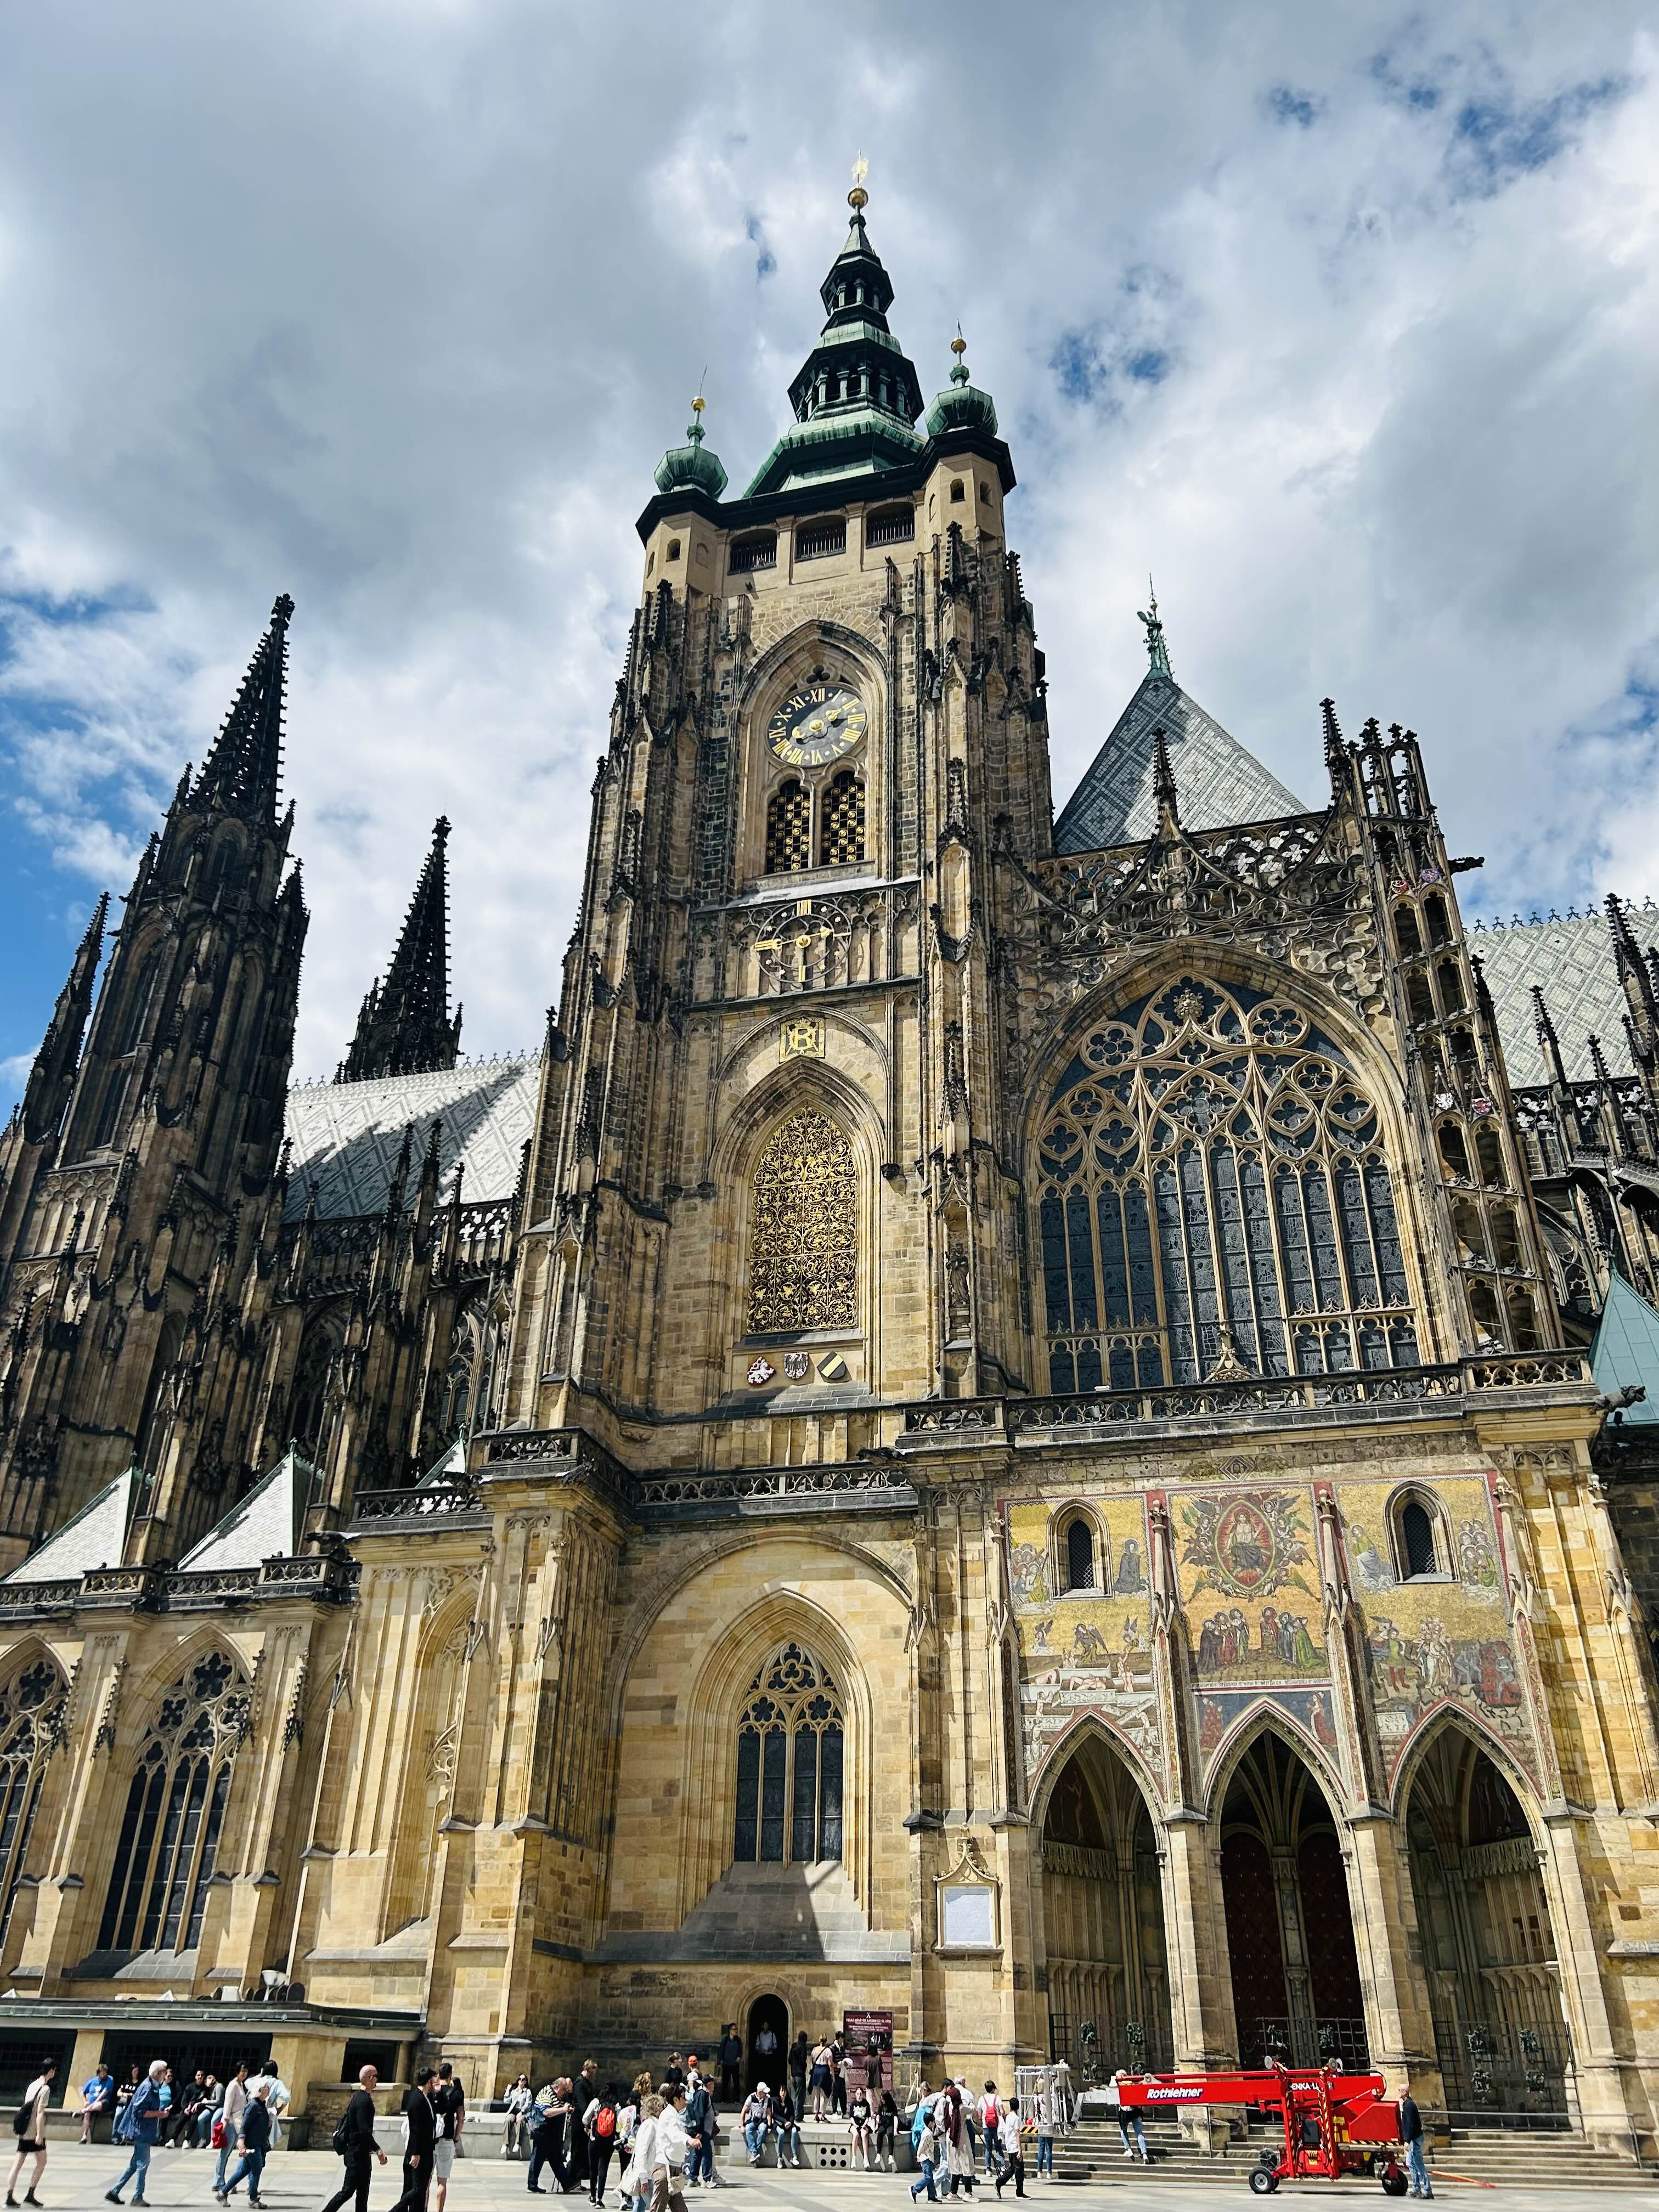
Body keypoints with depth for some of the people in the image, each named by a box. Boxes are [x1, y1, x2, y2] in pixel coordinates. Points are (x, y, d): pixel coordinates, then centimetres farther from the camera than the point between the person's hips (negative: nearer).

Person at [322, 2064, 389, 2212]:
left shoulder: (356, 2097, 11)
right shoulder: (364, 2100, -19)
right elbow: (364, 2130, -25)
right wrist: (378, 2150, -23)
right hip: (359, 2153, -10)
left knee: (363, 2194, 11)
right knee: (347, 2191, -5)